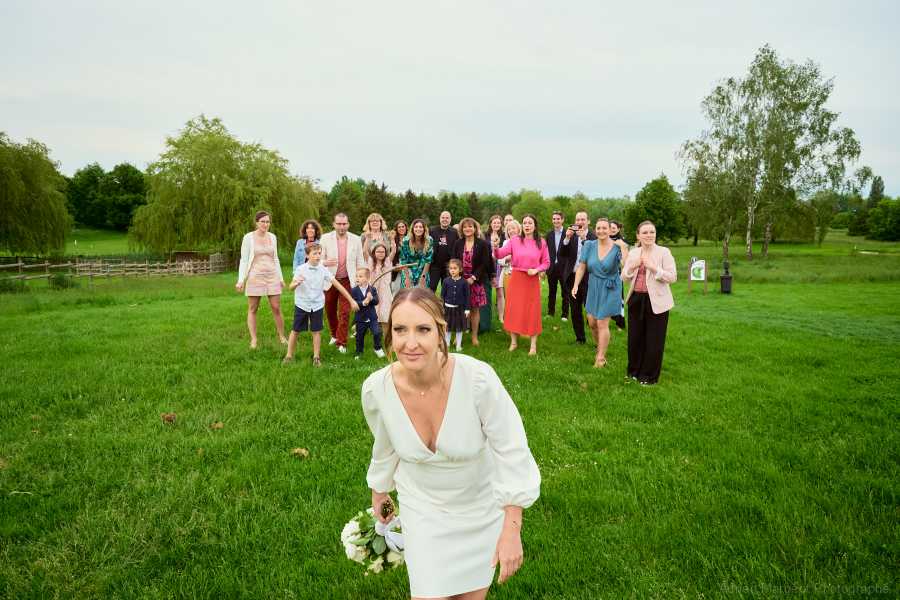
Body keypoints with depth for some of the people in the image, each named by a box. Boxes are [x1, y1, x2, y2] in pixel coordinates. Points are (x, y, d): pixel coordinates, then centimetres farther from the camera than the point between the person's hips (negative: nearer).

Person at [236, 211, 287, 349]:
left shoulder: (272, 237, 7)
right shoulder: (248, 237, -5)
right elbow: (244, 260, -4)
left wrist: (281, 278, 13)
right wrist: (241, 280, -12)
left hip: (272, 276, 3)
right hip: (254, 276, -3)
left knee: (276, 308, 2)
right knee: (252, 309, 3)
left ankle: (282, 336, 14)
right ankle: (253, 339, 9)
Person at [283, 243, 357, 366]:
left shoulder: (323, 270, -6)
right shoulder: (300, 269, -10)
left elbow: (337, 284, -7)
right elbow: (291, 286, -15)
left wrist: (351, 300, -10)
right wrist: (297, 283, -40)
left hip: (317, 305, 1)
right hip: (301, 304, -1)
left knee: (316, 331, 5)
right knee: (295, 331, 7)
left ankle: (316, 357, 17)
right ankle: (289, 356, 21)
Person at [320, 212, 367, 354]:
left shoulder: (356, 239, -2)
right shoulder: (325, 238, -5)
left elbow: (360, 262, 3)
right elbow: (319, 258, -2)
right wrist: (325, 262, -25)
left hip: (347, 281, -1)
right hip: (330, 281, 1)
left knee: (344, 312, -5)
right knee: (330, 310, 14)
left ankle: (341, 342, 5)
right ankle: (334, 335, 37)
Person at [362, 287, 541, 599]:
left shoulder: (478, 378, -32)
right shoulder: (376, 389, -22)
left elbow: (512, 453, -21)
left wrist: (511, 531, -19)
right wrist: (379, 493, 15)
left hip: (482, 505, -1)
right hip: (423, 509, 1)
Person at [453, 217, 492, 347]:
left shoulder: (482, 244, -1)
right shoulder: (458, 244, 7)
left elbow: (485, 263, -5)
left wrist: (473, 277, -12)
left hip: (476, 281, -1)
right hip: (460, 280, 2)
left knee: (475, 309, 5)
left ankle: (474, 336, 14)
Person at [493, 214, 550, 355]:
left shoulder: (541, 242, 0)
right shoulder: (514, 240, -1)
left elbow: (546, 262, 4)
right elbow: (500, 255, -9)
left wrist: (536, 270, -13)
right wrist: (495, 248, -30)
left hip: (532, 279, -1)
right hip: (516, 278, 1)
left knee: (532, 311, 3)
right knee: (514, 309, 6)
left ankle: (533, 345, 12)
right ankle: (513, 341, 19)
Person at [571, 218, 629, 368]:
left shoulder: (617, 247, -13)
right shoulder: (589, 245, -5)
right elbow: (581, 267, -4)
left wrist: (624, 248, -31)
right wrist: (575, 285, -12)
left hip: (610, 289, -4)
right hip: (594, 288, 4)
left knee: (602, 323, -2)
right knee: (592, 323, 12)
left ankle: (601, 358, 12)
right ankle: (600, 347, 38)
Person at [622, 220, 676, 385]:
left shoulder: (664, 252, -6)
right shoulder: (633, 253, 7)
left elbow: (672, 277, -11)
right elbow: (624, 277, 9)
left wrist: (654, 268, -21)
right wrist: (632, 266, -10)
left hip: (656, 301, -4)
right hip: (636, 299, 4)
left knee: (653, 340, 4)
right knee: (635, 337, 12)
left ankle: (650, 376, 18)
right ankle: (635, 370, 30)